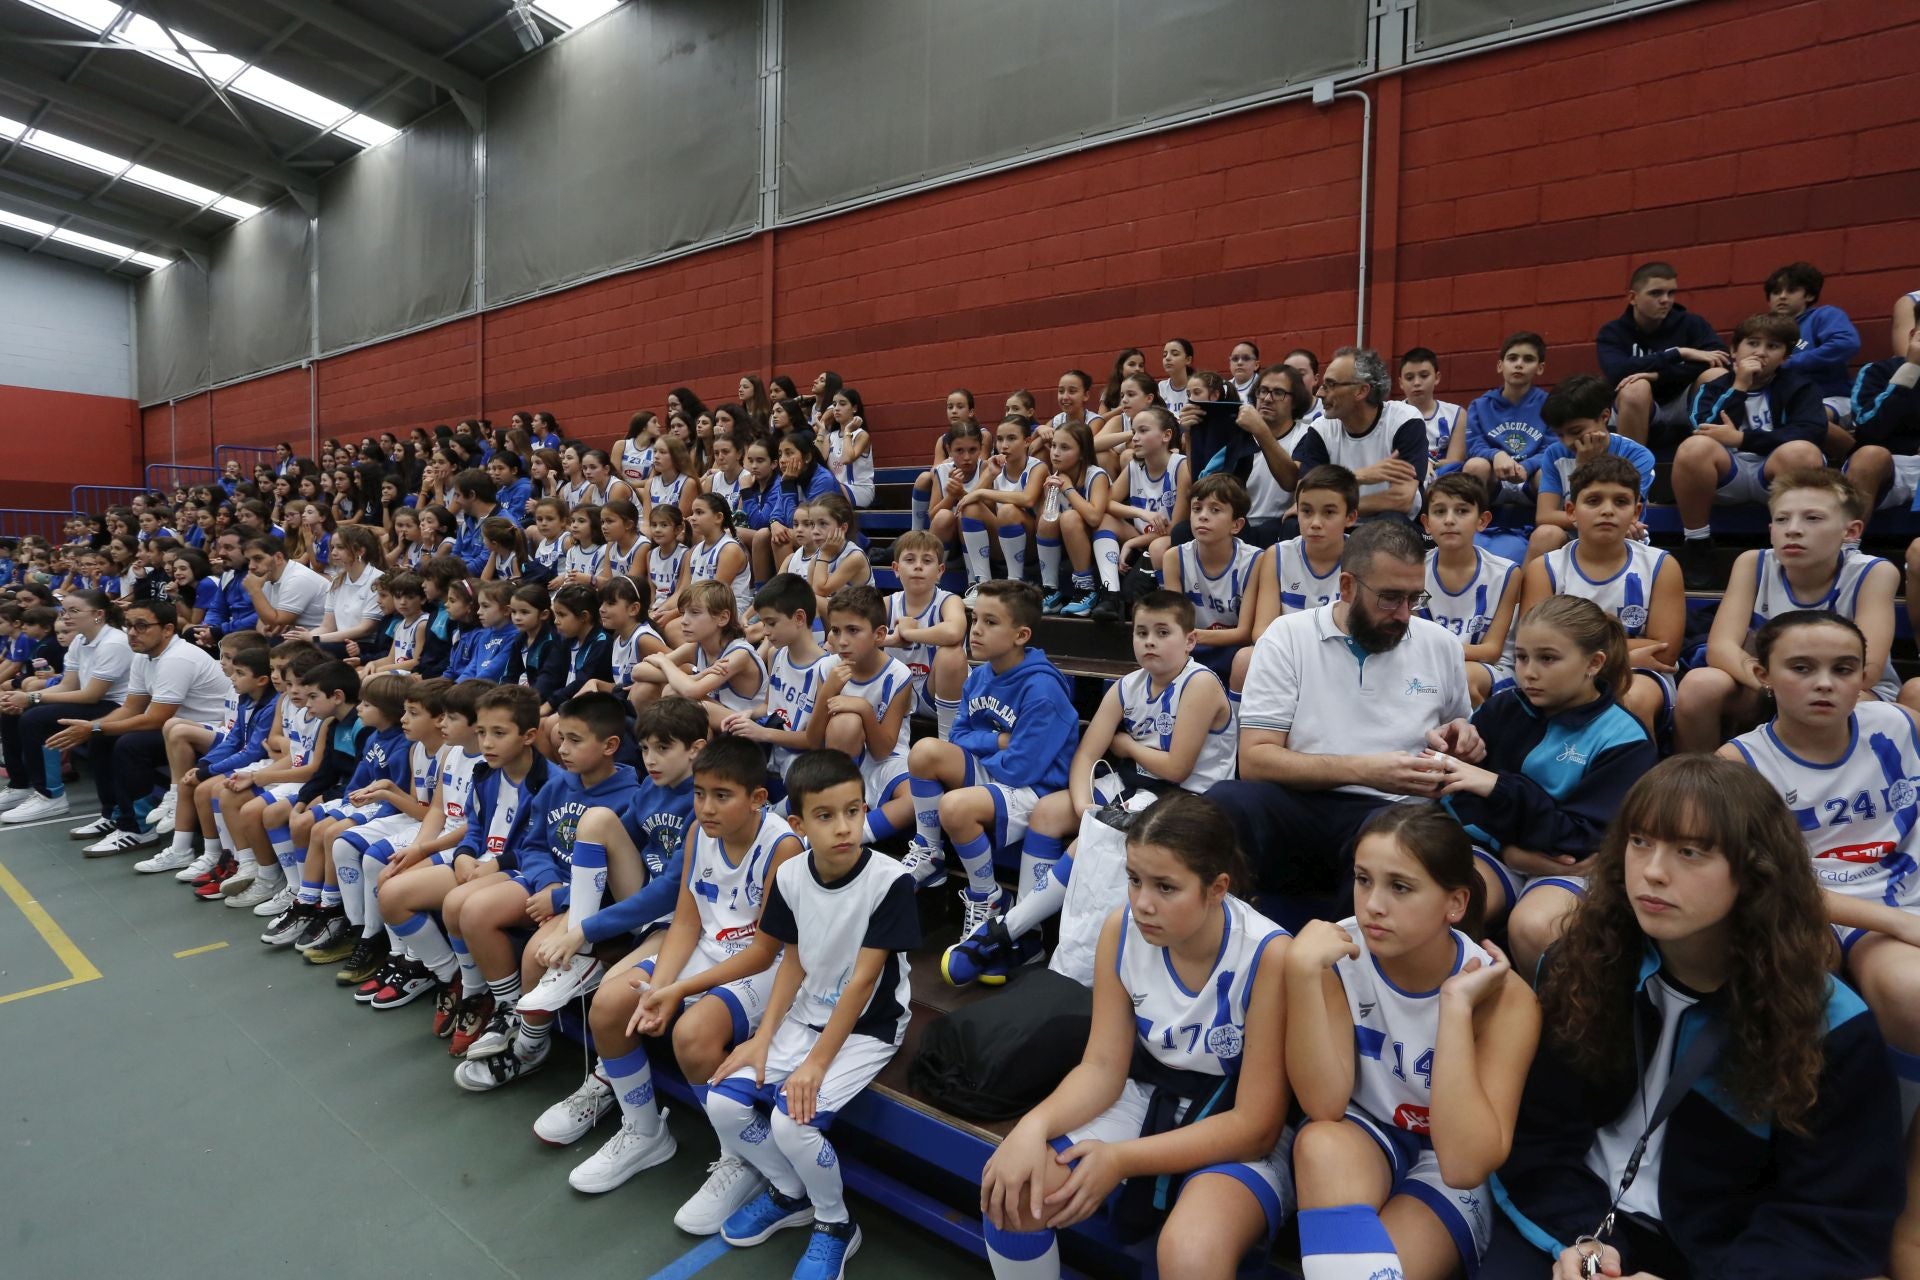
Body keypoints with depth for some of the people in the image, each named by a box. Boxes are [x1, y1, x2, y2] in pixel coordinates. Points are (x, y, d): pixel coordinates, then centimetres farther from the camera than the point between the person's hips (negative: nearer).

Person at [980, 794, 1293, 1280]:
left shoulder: (1269, 956, -26)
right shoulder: (1121, 929, -12)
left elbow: (1255, 1126, -20)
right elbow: (1103, 1067, -6)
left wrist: (1121, 1159, -25)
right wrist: (1034, 1126, -25)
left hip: (1237, 1137, -4)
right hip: (1146, 1100, 4)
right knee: (1008, 1193, -16)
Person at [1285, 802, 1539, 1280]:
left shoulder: (1503, 994, -21)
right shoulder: (1342, 953, -18)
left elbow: (1466, 1164, -30)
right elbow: (1324, 1105, -27)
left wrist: (1456, 1004, -33)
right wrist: (1302, 970, -38)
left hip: (1447, 1174, -2)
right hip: (1362, 1137, 2)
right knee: (1322, 1144, -34)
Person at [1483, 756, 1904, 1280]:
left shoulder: (1831, 1029, -9)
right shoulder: (1581, 965, -7)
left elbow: (1833, 1218, -9)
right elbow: (1539, 1127, -4)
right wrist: (1579, 1236, -18)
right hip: (1567, 1222, 0)